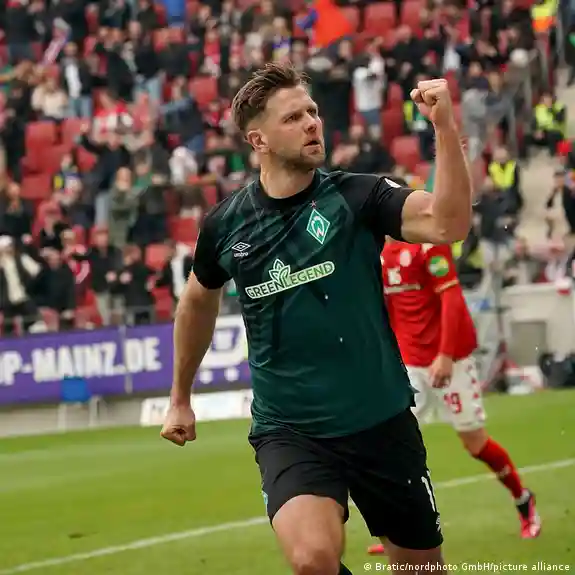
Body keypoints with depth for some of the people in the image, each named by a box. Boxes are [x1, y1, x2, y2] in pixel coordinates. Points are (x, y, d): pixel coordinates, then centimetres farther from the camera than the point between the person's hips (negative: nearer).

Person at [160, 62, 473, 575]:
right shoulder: (226, 225, -1)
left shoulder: (356, 197, -7)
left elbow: (449, 224, -25)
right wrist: (180, 397, 26)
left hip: (381, 421, 0)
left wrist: (446, 127, -36)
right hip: (289, 431, 0)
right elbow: (199, 301, 20)